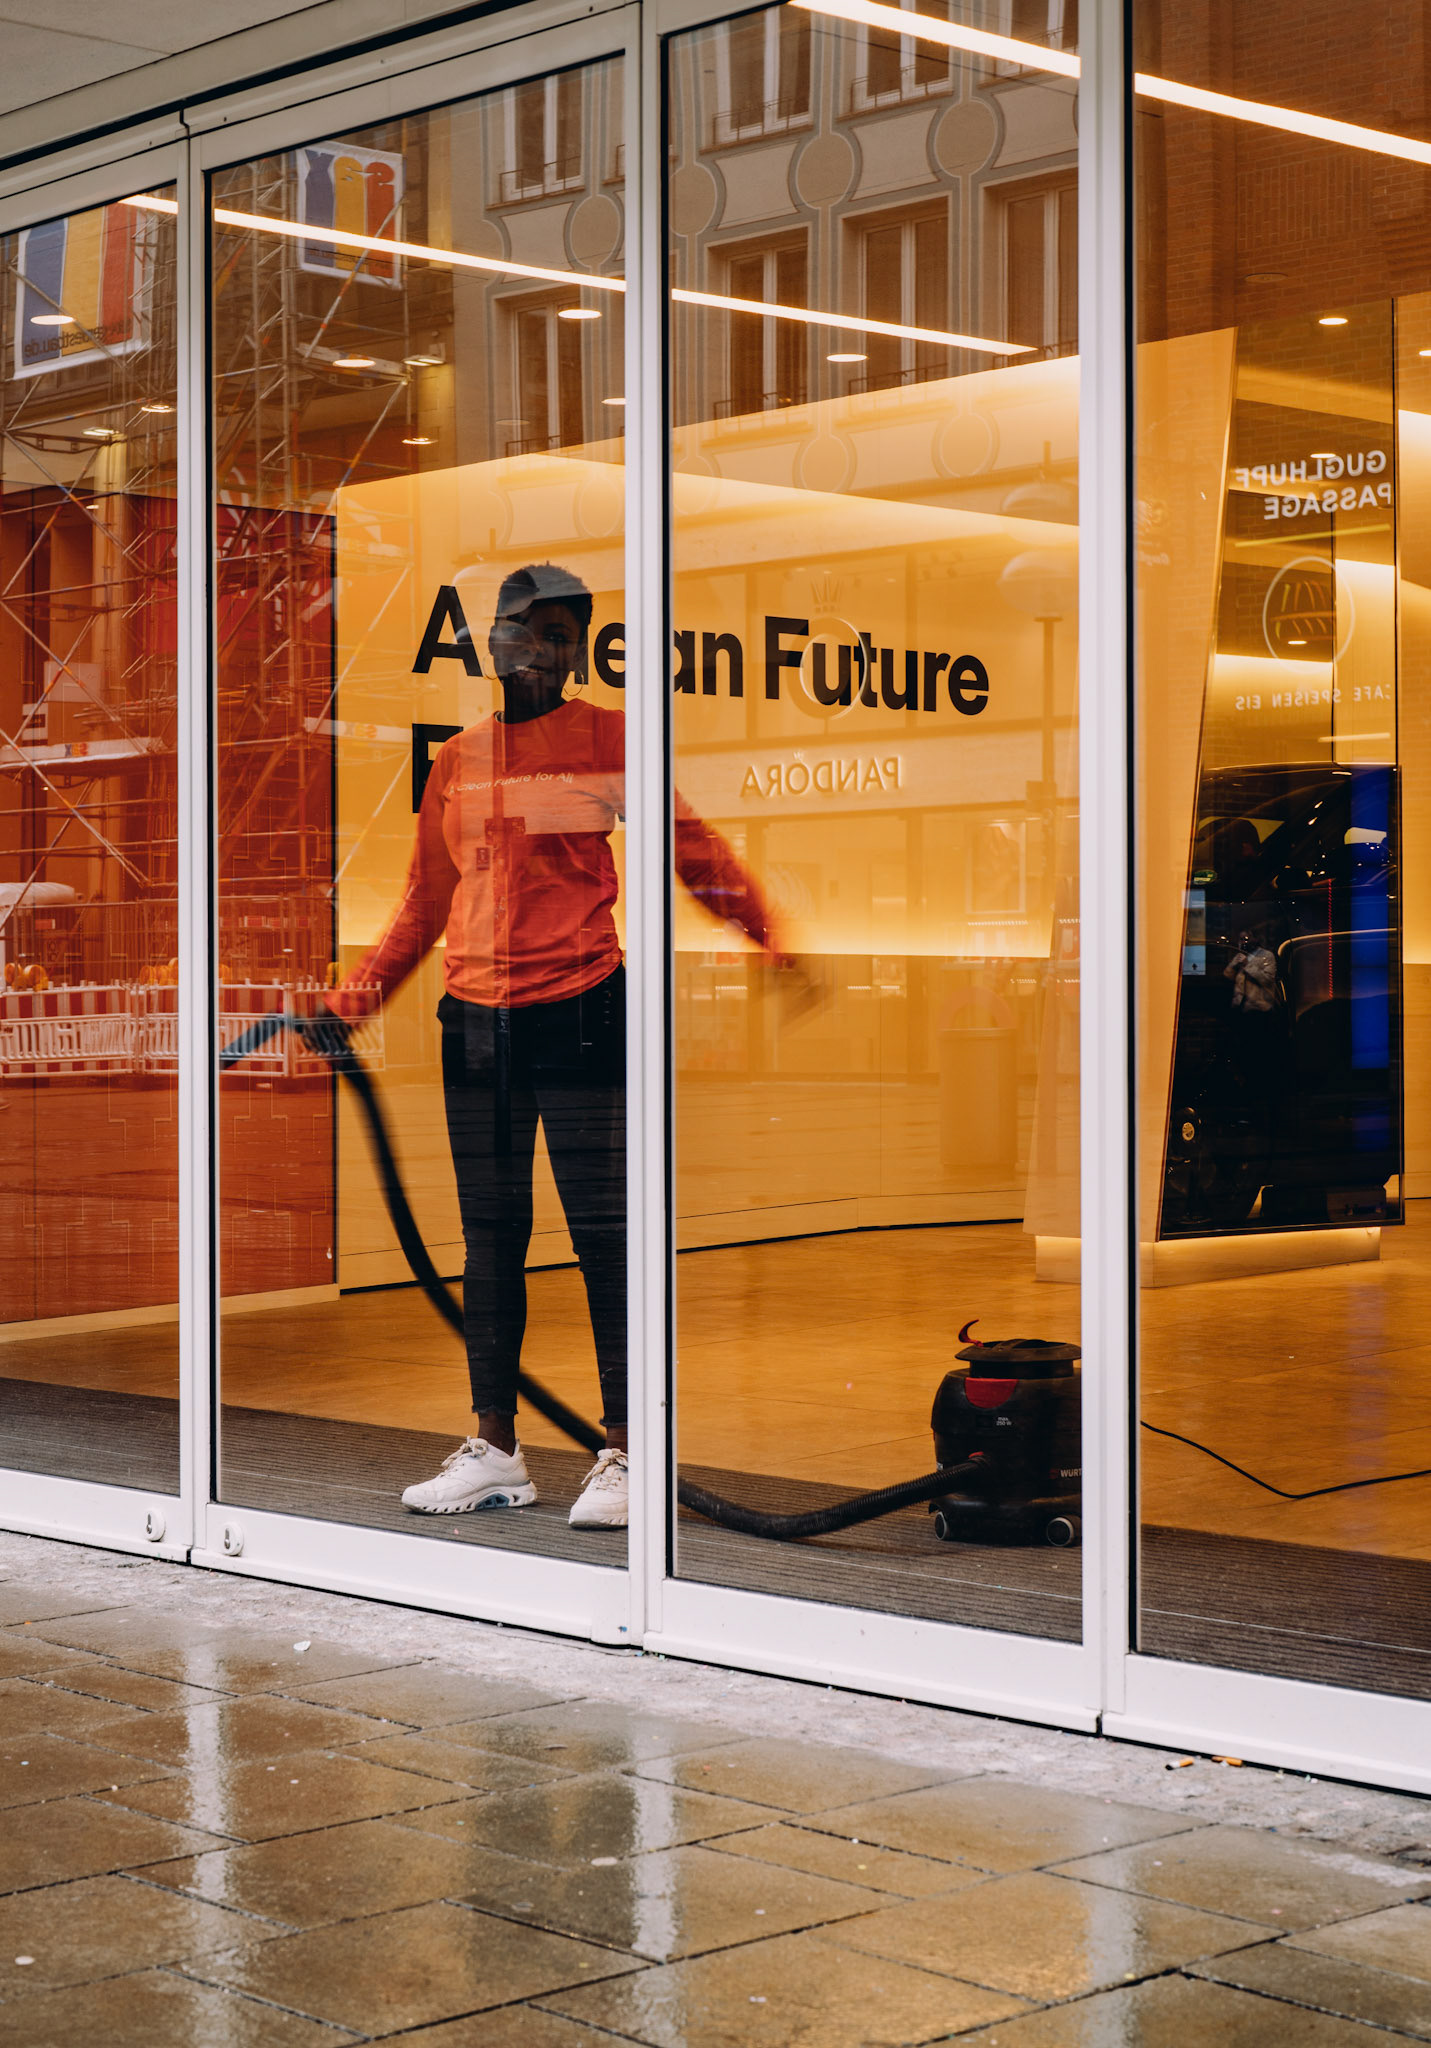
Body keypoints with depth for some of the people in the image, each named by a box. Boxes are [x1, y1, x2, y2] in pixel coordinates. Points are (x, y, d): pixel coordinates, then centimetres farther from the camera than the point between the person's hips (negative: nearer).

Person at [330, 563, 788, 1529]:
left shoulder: (607, 739, 2)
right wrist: (353, 998, 15)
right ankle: (495, 1449, 18)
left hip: (580, 1007, -5)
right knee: (491, 1234, 9)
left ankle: (625, 1454, 0)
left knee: (604, 1232, -5)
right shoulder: (458, 760, 14)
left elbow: (692, 845, -2)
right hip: (475, 1017, 5)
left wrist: (769, 934, -16)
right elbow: (426, 904, 21)